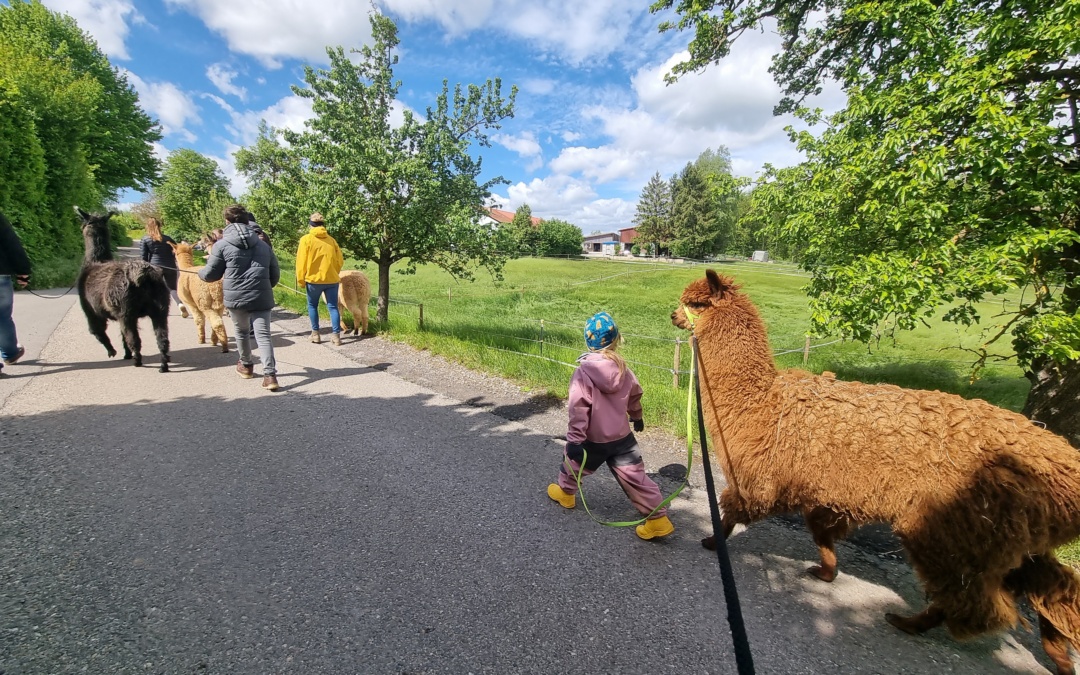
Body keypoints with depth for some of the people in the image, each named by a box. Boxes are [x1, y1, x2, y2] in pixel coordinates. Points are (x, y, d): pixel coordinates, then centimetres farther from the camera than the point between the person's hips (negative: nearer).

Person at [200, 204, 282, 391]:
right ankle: (270, 375, -16)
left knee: (242, 331, 20)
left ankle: (246, 366, 37)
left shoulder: (222, 245, 1)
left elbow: (211, 274, 6)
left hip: (236, 297, -1)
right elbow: (275, 274, 16)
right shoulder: (263, 244, 13)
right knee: (263, 335, -3)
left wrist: (200, 274, 29)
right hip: (261, 297, 2)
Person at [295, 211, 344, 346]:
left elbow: (301, 262, -5)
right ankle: (336, 335, 1)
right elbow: (340, 260, 8)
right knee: (333, 307, 4)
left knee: (312, 306, 15)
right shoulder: (331, 240, 6)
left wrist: (301, 280, 2)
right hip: (332, 279, 2)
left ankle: (315, 334, 16)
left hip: (314, 279, -2)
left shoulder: (306, 239, -3)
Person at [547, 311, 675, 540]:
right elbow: (634, 395, 13)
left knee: (574, 462, 24)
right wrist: (637, 417, 31)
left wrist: (575, 439, -18)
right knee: (635, 477, 10)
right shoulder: (623, 369, -3)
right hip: (622, 436, 4)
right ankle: (658, 519, 11)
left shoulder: (583, 373, -19)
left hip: (593, 439, -3)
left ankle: (565, 492, 47)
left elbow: (578, 410, -22)